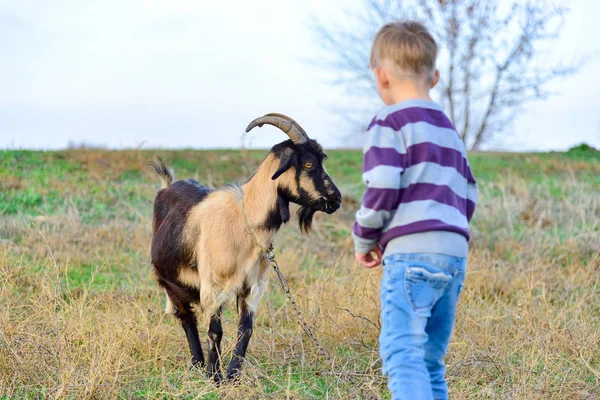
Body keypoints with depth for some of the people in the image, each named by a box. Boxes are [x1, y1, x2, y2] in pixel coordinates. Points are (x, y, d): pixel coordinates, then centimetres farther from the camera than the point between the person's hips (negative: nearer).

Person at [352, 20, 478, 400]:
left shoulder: (389, 122, -2)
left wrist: (364, 238, 2)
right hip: (455, 254, 8)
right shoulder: (448, 129, 24)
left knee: (401, 350, -15)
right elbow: (468, 198, 23)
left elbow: (382, 188, -12)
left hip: (412, 251, -8)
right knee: (430, 358, 12)